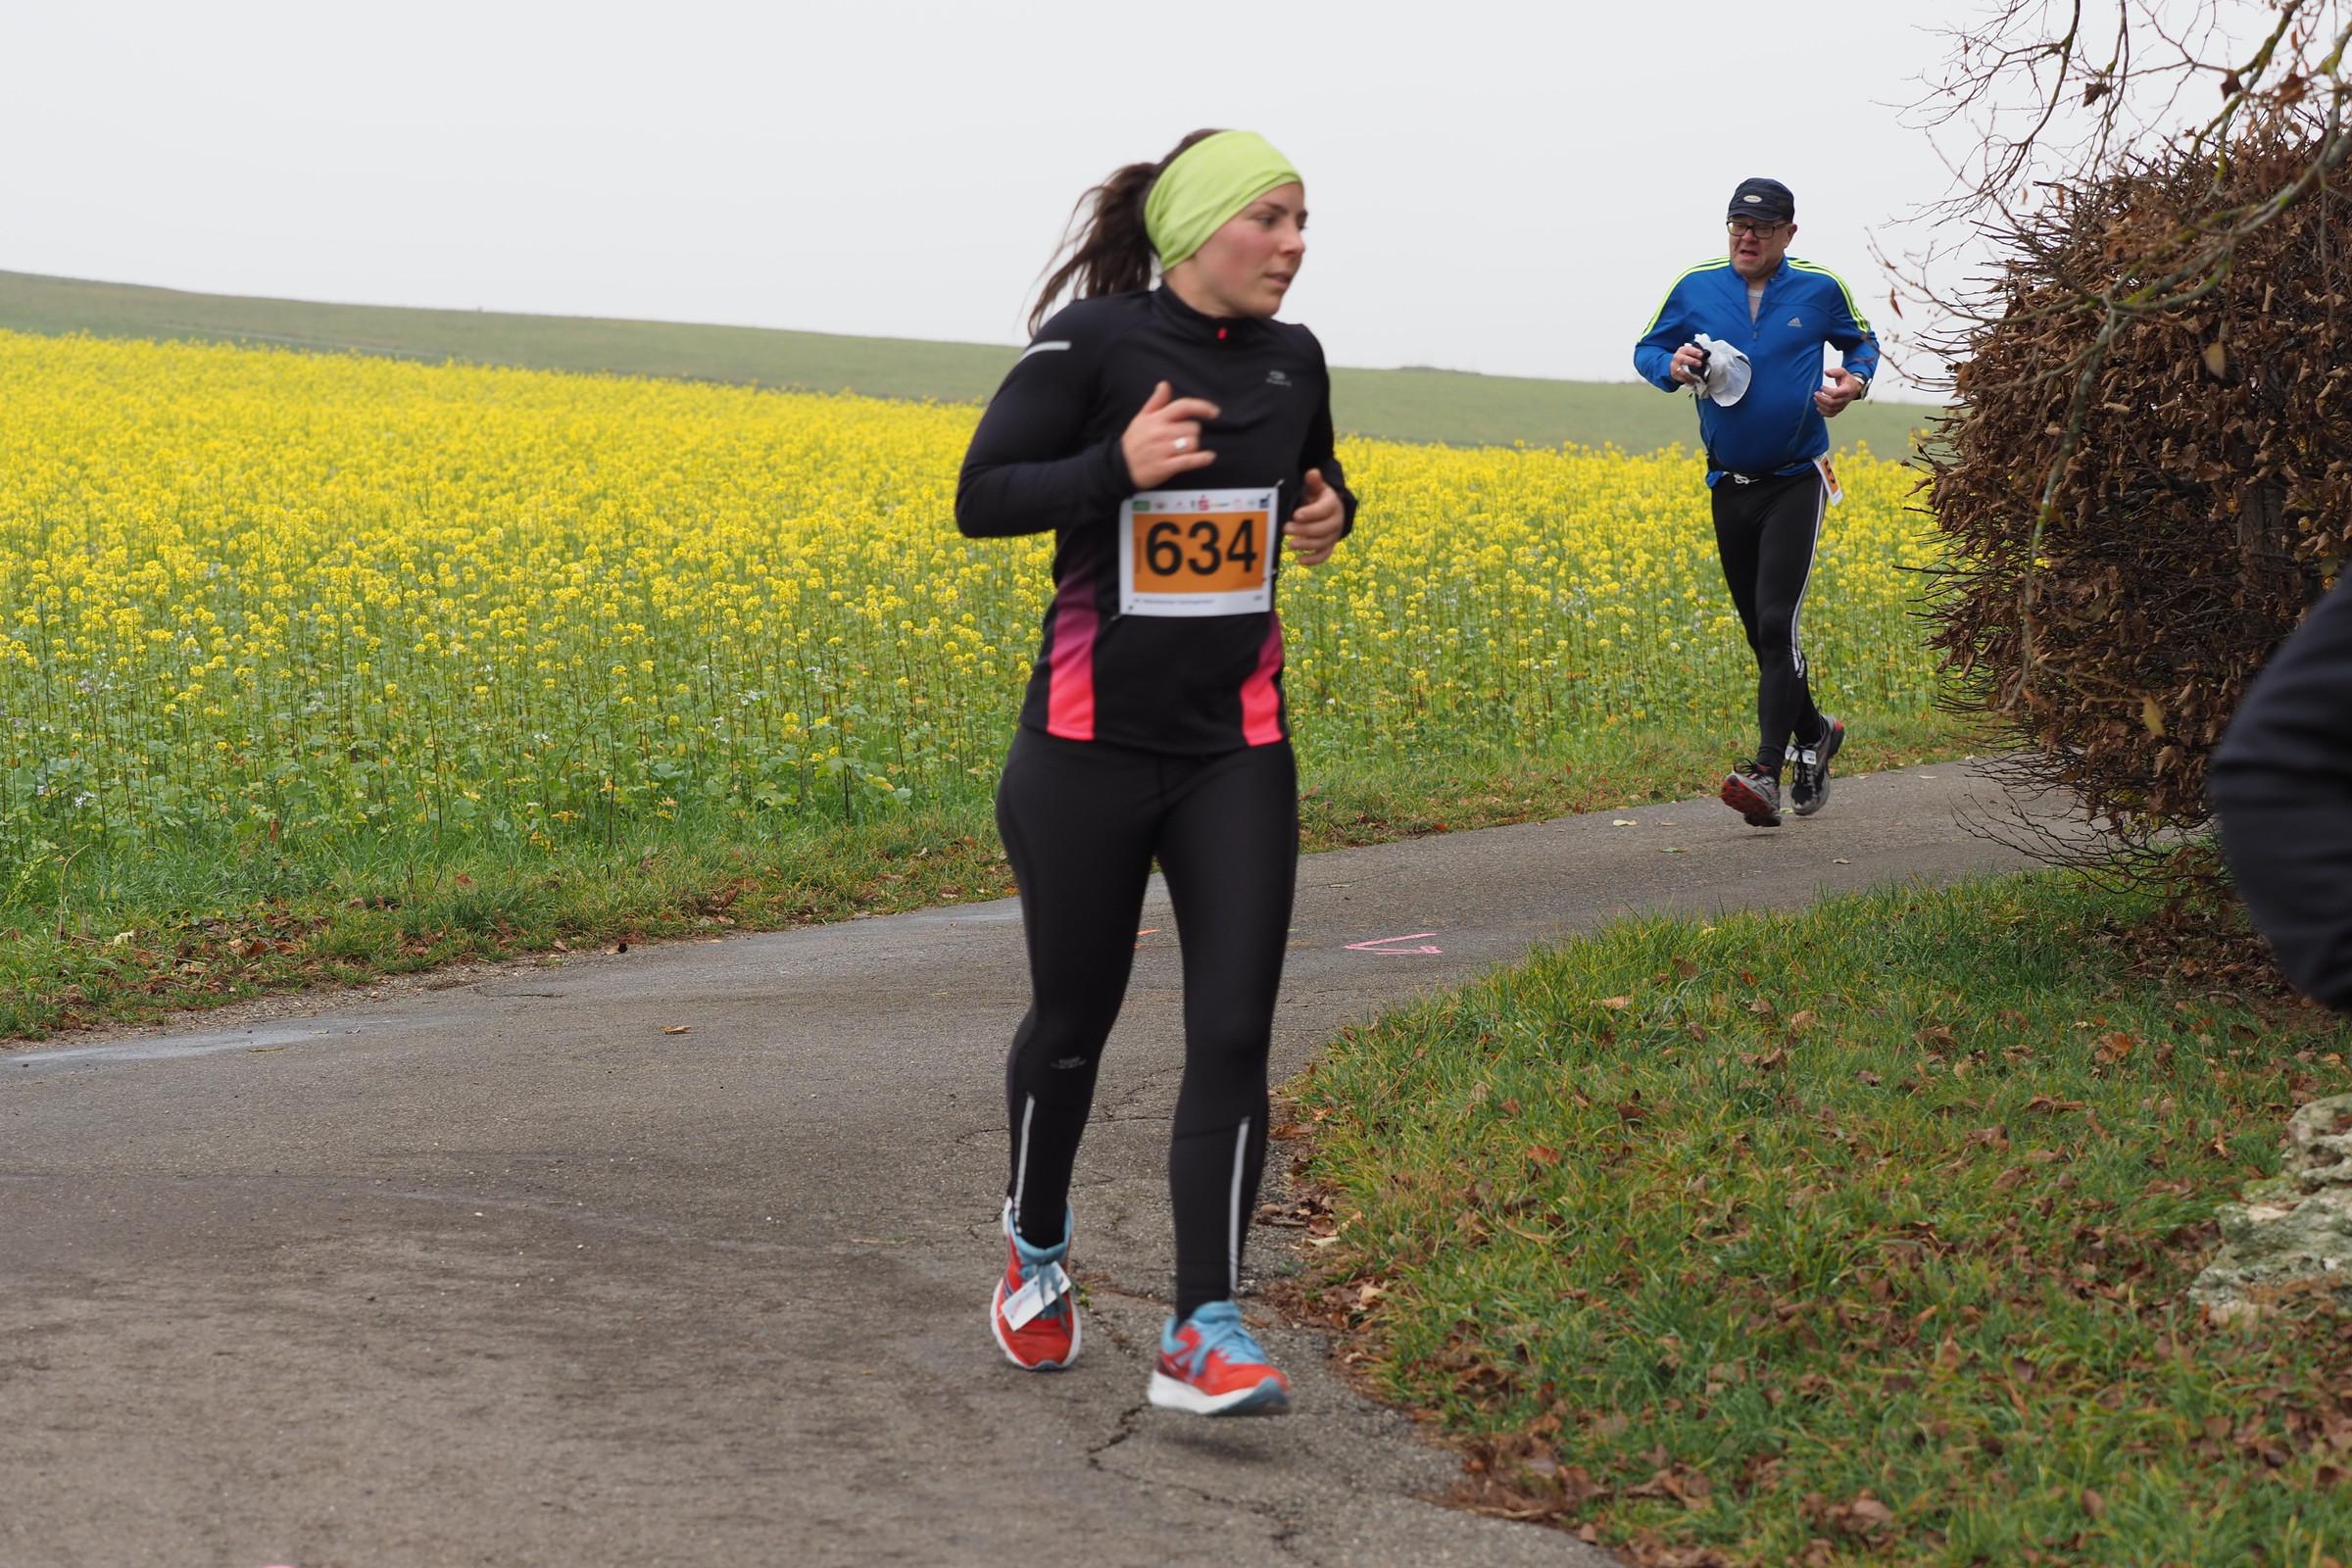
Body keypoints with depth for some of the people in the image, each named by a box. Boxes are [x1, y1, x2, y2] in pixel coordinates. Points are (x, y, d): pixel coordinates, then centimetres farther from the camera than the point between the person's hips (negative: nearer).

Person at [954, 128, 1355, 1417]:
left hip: (1235, 747, 4)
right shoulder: (1094, 342, -10)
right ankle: (1037, 1241, 39)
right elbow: (981, 500, -11)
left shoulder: (1292, 358, 7)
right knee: (1074, 1018, 10)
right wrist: (1118, 466, -25)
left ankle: (1202, 1334, -3)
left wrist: (1330, 515, 2)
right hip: (1094, 742, -4)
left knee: (1233, 1031, -6)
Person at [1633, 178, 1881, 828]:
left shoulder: (1820, 290, -2)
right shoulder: (1694, 288, 0)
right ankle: (1814, 732, 35)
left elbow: (1861, 343, 15)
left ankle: (1766, 772, -18)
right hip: (1729, 487, 4)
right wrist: (1672, 367, -12)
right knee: (1760, 630, 12)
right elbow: (1645, 352, 11)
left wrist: (1855, 381, -6)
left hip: (1795, 482, -4)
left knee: (1776, 621, -16)